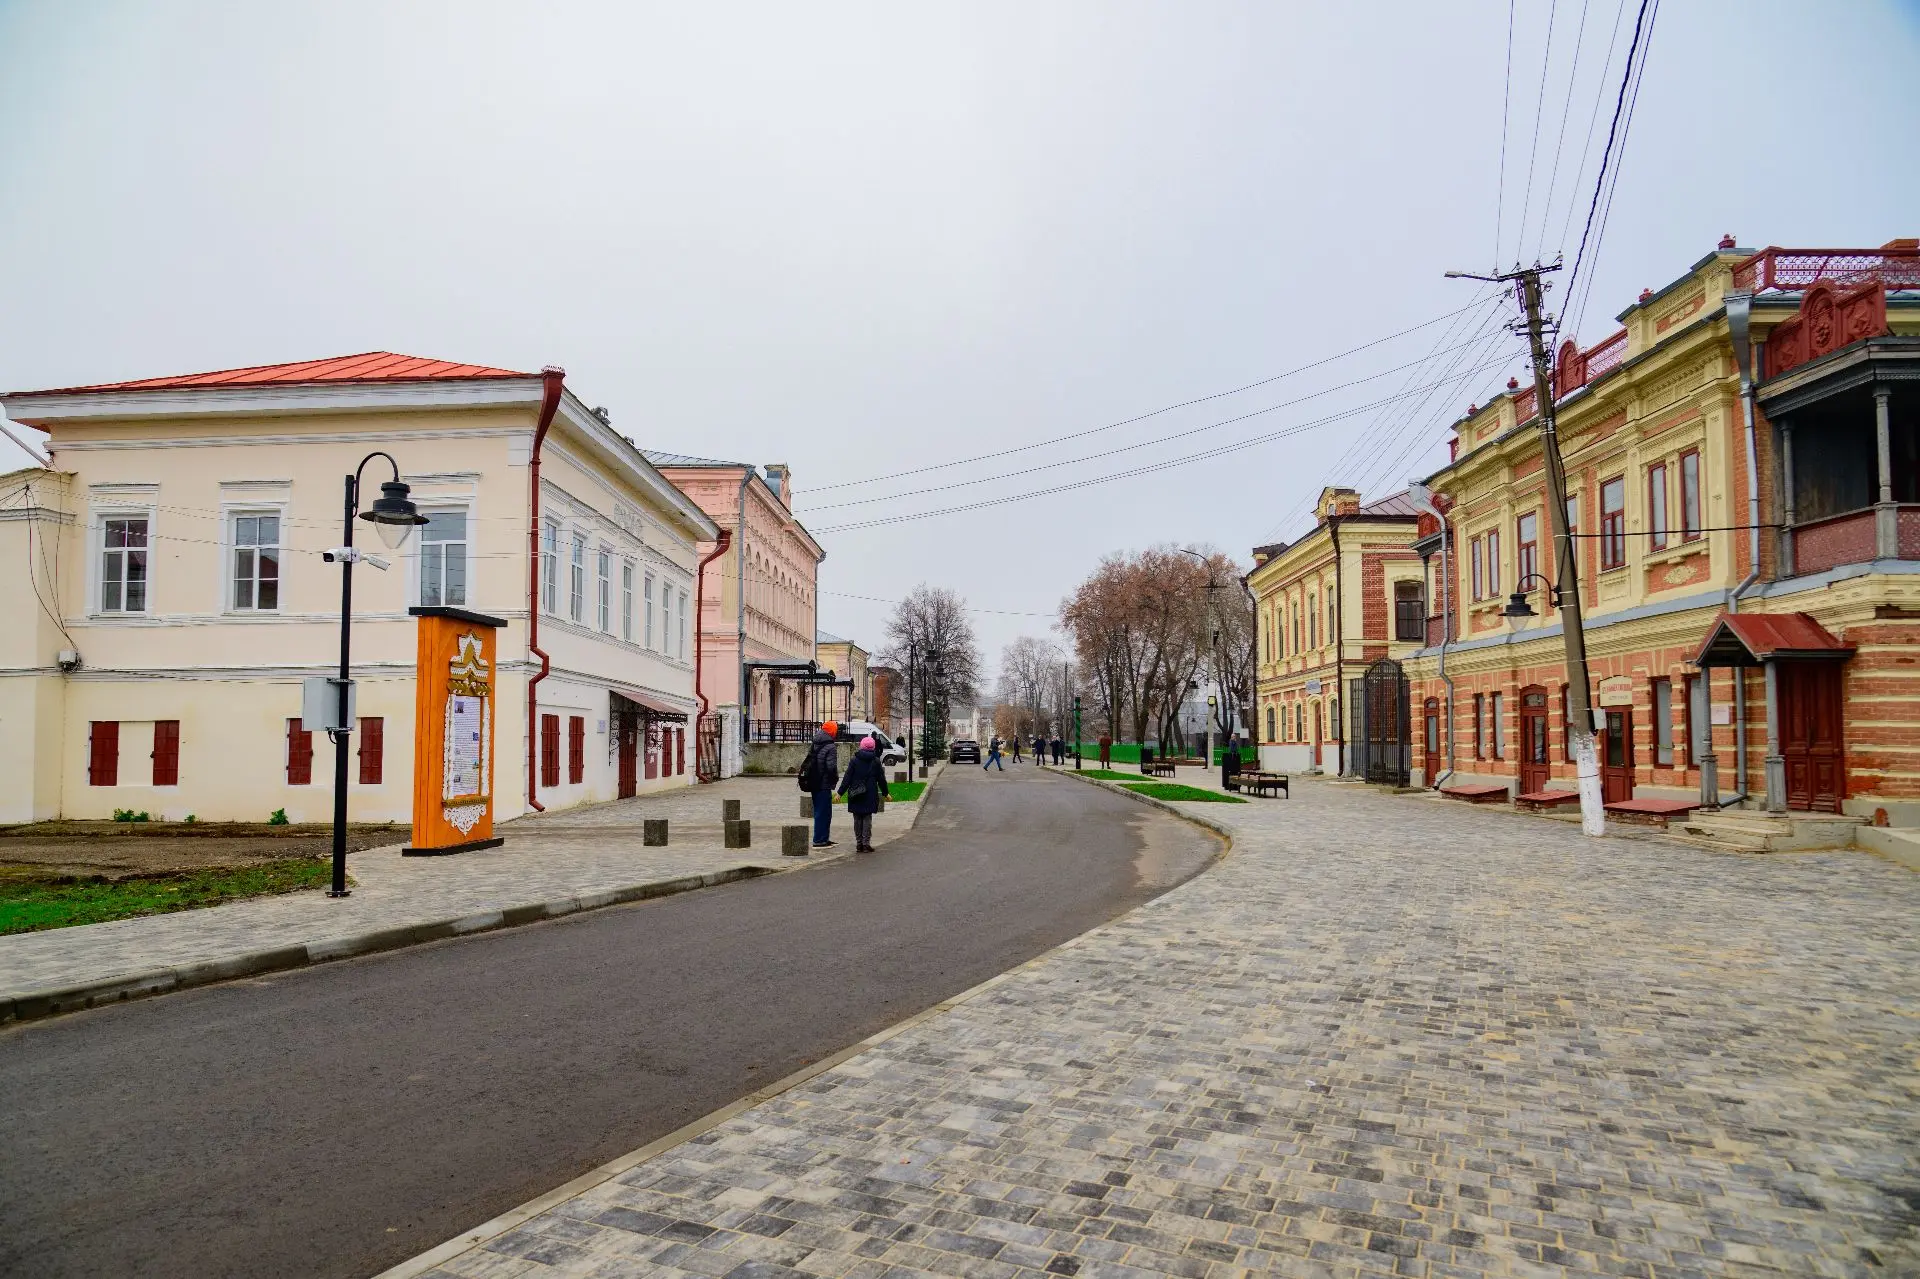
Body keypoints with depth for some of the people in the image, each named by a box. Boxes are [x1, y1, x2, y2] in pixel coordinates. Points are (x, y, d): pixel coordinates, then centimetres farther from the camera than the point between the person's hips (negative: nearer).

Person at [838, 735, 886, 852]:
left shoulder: (854, 760, -2)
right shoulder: (876, 761, 0)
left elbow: (847, 778, -4)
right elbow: (881, 779, 5)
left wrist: (840, 792, 1)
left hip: (856, 795, 0)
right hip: (870, 795, 0)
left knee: (857, 819, 8)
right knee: (867, 818, 5)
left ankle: (859, 843, 8)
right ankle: (866, 843, -1)